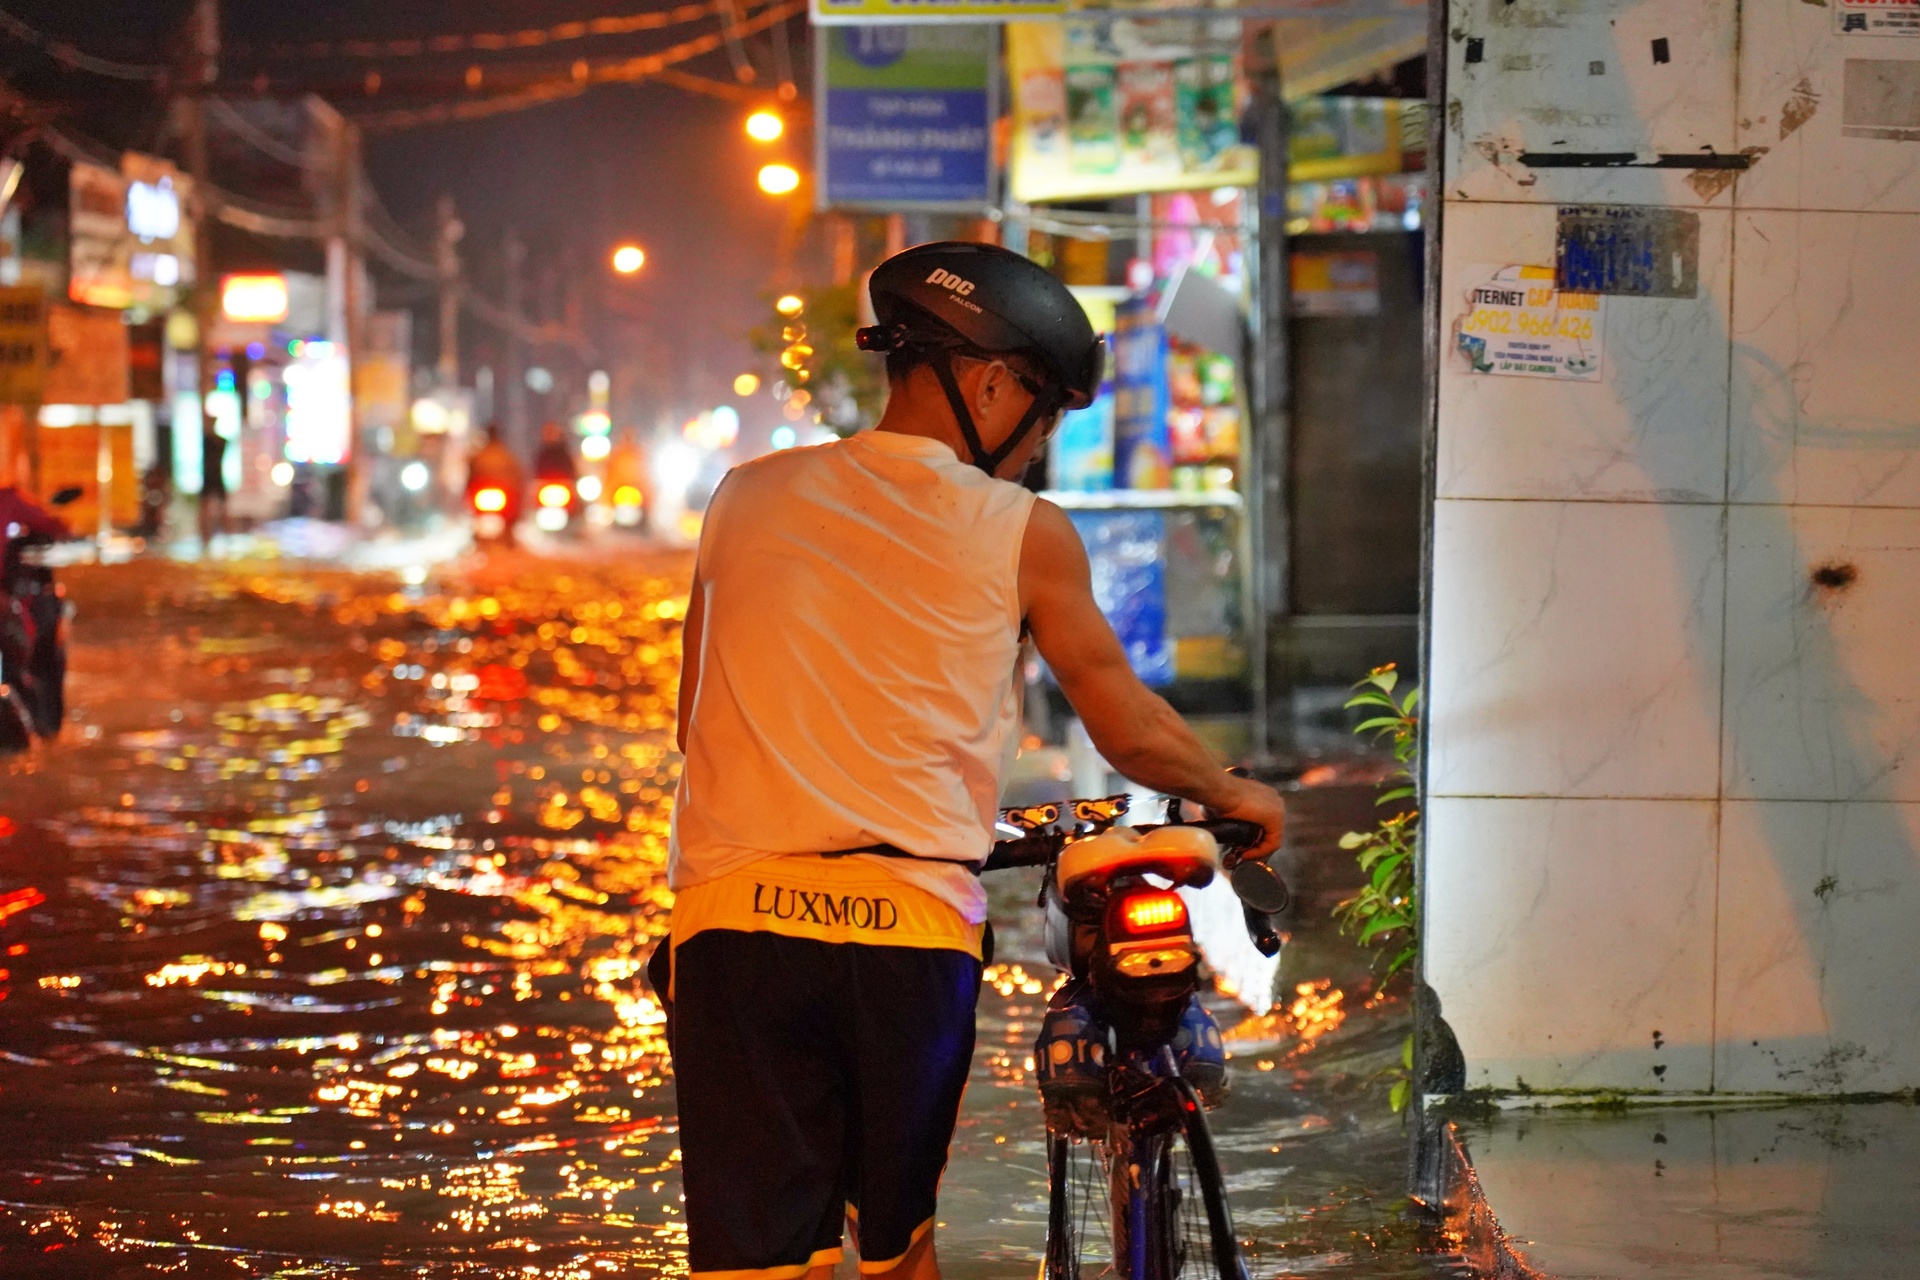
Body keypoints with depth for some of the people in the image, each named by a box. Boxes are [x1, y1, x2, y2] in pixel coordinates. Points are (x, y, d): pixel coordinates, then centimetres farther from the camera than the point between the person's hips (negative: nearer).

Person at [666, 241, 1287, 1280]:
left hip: (732, 918, 2)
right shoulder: (1023, 533, 4)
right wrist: (1233, 793, 32)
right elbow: (1129, 732, 13)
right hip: (912, 922, -1)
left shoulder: (749, 495, 13)